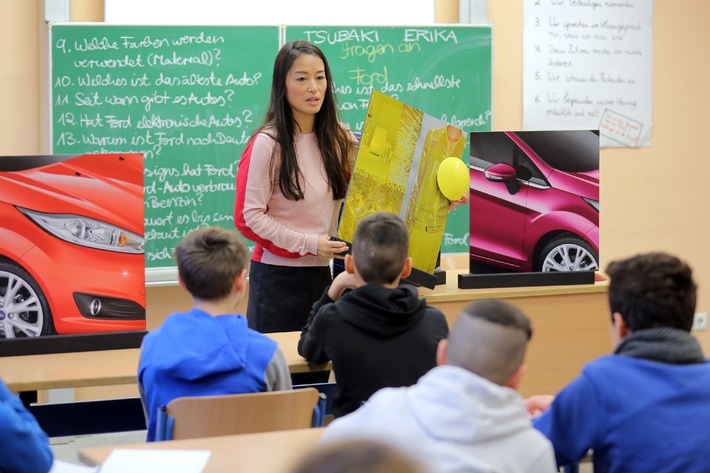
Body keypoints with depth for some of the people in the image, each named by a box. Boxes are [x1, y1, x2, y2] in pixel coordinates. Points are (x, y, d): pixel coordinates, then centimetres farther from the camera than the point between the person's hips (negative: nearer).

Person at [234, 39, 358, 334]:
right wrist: (308, 243, -16)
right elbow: (248, 218, -11)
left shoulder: (339, 138, 3)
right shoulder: (267, 144, -11)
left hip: (323, 273, 4)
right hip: (278, 275, -4)